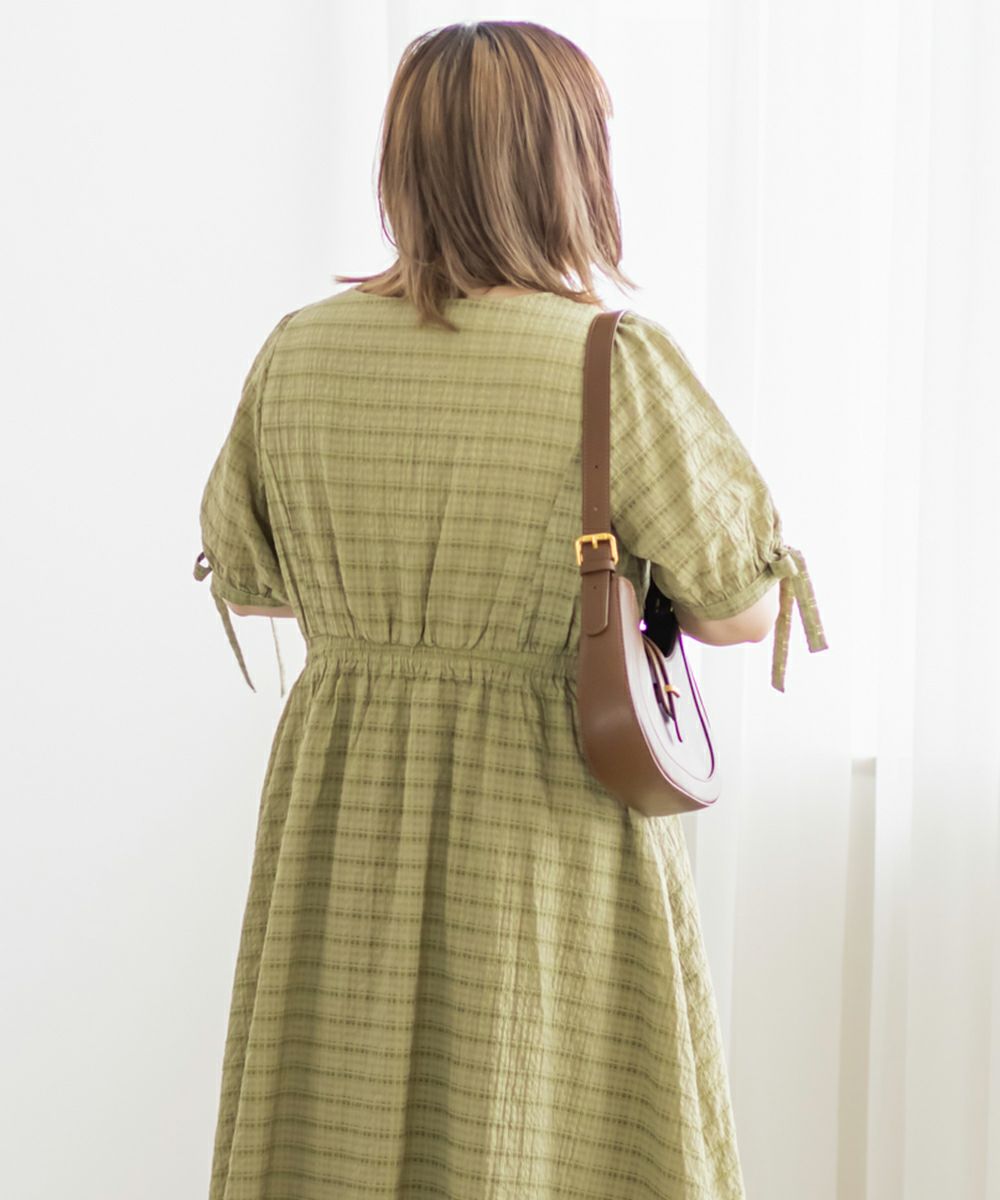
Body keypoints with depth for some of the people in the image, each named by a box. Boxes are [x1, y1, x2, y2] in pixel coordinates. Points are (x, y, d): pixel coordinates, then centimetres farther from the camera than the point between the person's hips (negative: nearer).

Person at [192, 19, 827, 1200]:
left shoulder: (298, 352, -2)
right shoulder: (615, 363, -15)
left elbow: (241, 577, 12)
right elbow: (743, 606, -5)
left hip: (343, 831, 4)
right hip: (550, 833, -4)